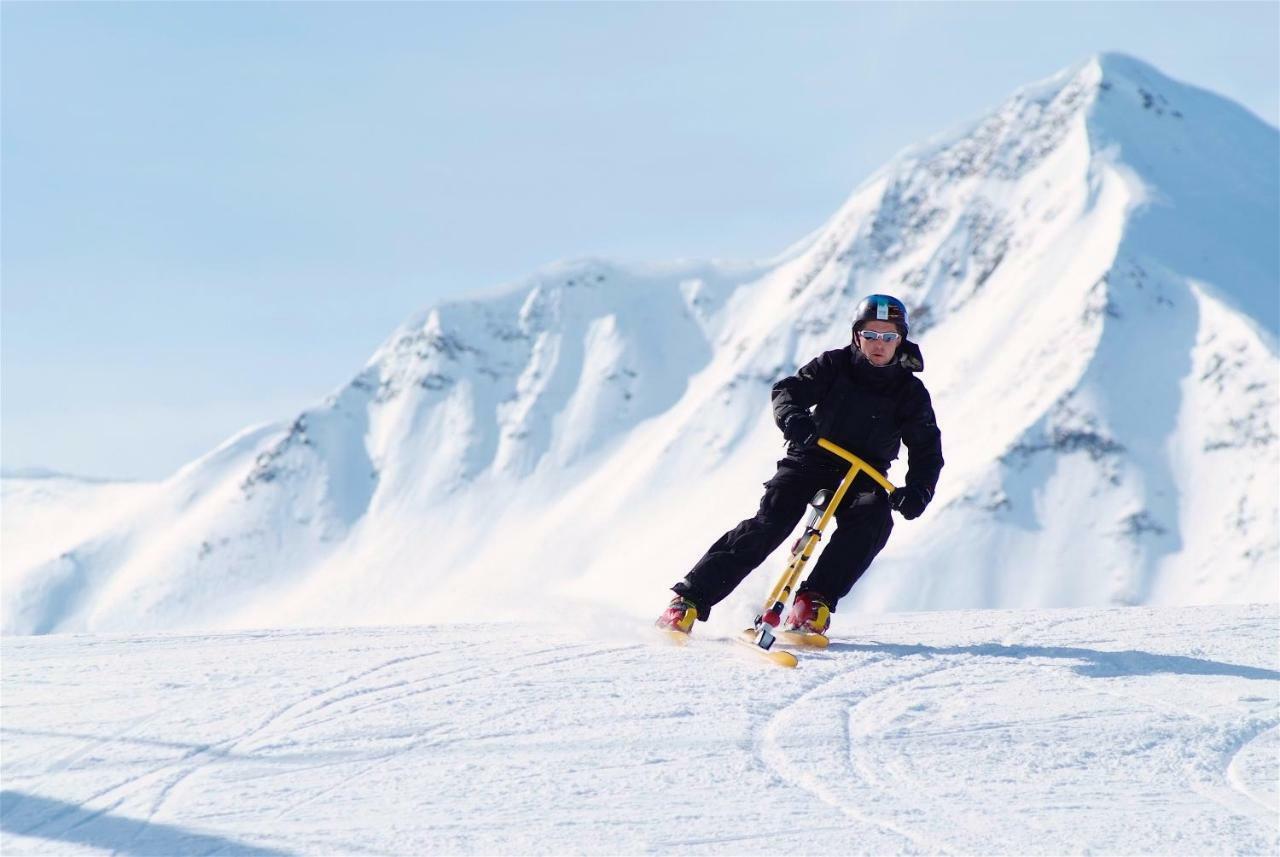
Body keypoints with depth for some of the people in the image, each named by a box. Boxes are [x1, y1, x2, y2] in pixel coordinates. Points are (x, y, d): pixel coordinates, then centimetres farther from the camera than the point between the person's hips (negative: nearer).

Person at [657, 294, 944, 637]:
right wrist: (792, 416, -37)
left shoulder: (911, 393, -3)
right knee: (770, 523, -21)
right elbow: (788, 390, -12)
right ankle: (689, 600, -21)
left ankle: (813, 603, -29)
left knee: (873, 518, -31)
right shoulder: (834, 366, -4)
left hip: (862, 475, 1)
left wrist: (917, 491, -23)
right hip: (810, 459, -1)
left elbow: (927, 451, -3)